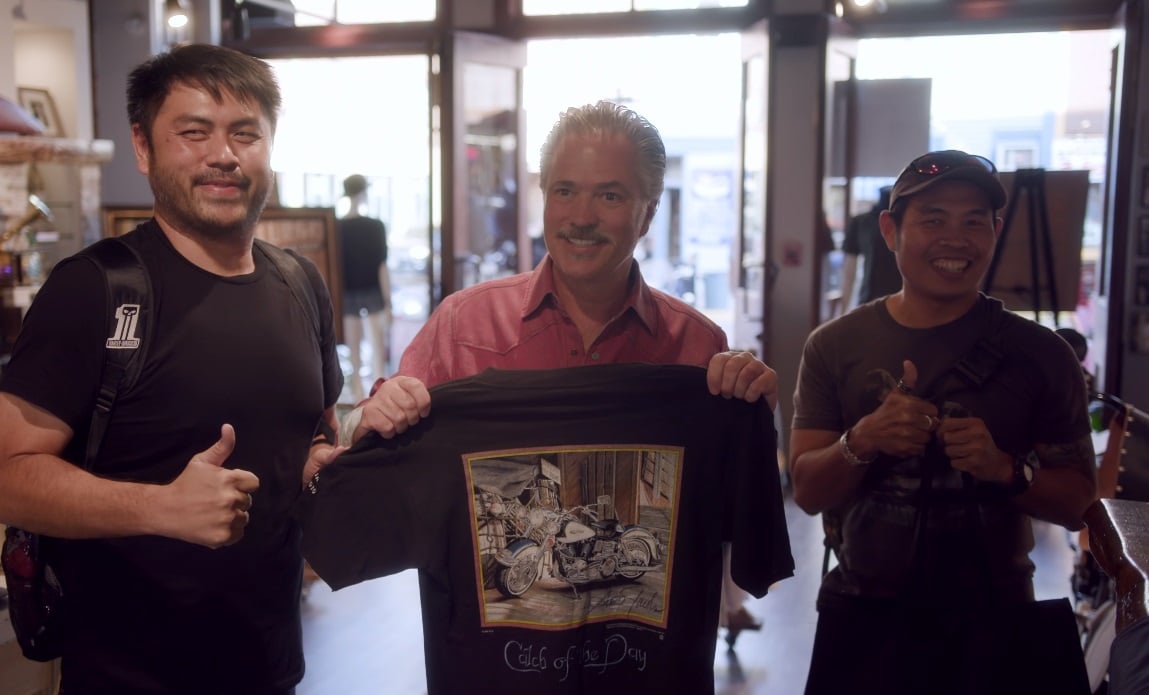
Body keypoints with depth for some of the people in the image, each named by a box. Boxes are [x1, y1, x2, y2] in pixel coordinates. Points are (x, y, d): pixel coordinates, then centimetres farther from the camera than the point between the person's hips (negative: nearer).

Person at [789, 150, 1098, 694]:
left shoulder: (1040, 355, -5)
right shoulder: (835, 346, -3)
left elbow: (1075, 503, -4)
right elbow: (807, 493, -6)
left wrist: (1006, 468, -24)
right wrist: (864, 440, -25)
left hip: (991, 622, 0)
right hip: (861, 618, 1)